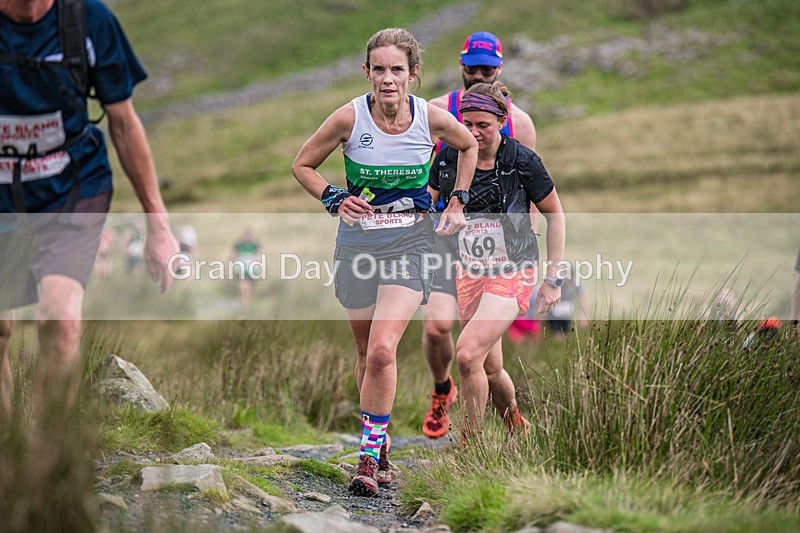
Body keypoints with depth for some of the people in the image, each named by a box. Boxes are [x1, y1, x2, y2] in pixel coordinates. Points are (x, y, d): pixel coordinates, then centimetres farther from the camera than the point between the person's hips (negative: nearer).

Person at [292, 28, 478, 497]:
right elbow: (302, 165, 5)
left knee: (382, 351, -19)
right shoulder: (349, 118, -10)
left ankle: (368, 455, -9)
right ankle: (379, 446, 30)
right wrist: (334, 198, -11)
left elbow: (470, 146, 15)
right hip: (358, 243, 1)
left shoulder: (432, 118, -9)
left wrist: (457, 205, 9)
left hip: (410, 244, -1)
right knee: (367, 354, 10)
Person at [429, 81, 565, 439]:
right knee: (489, 369, 9)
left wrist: (553, 279, -3)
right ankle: (519, 430, 35)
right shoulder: (449, 157, -3)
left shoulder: (522, 162, -13)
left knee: (467, 354, -22)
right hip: (469, 272, 5)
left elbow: (555, 216, -2)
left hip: (513, 273, -5)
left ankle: (470, 445, -10)